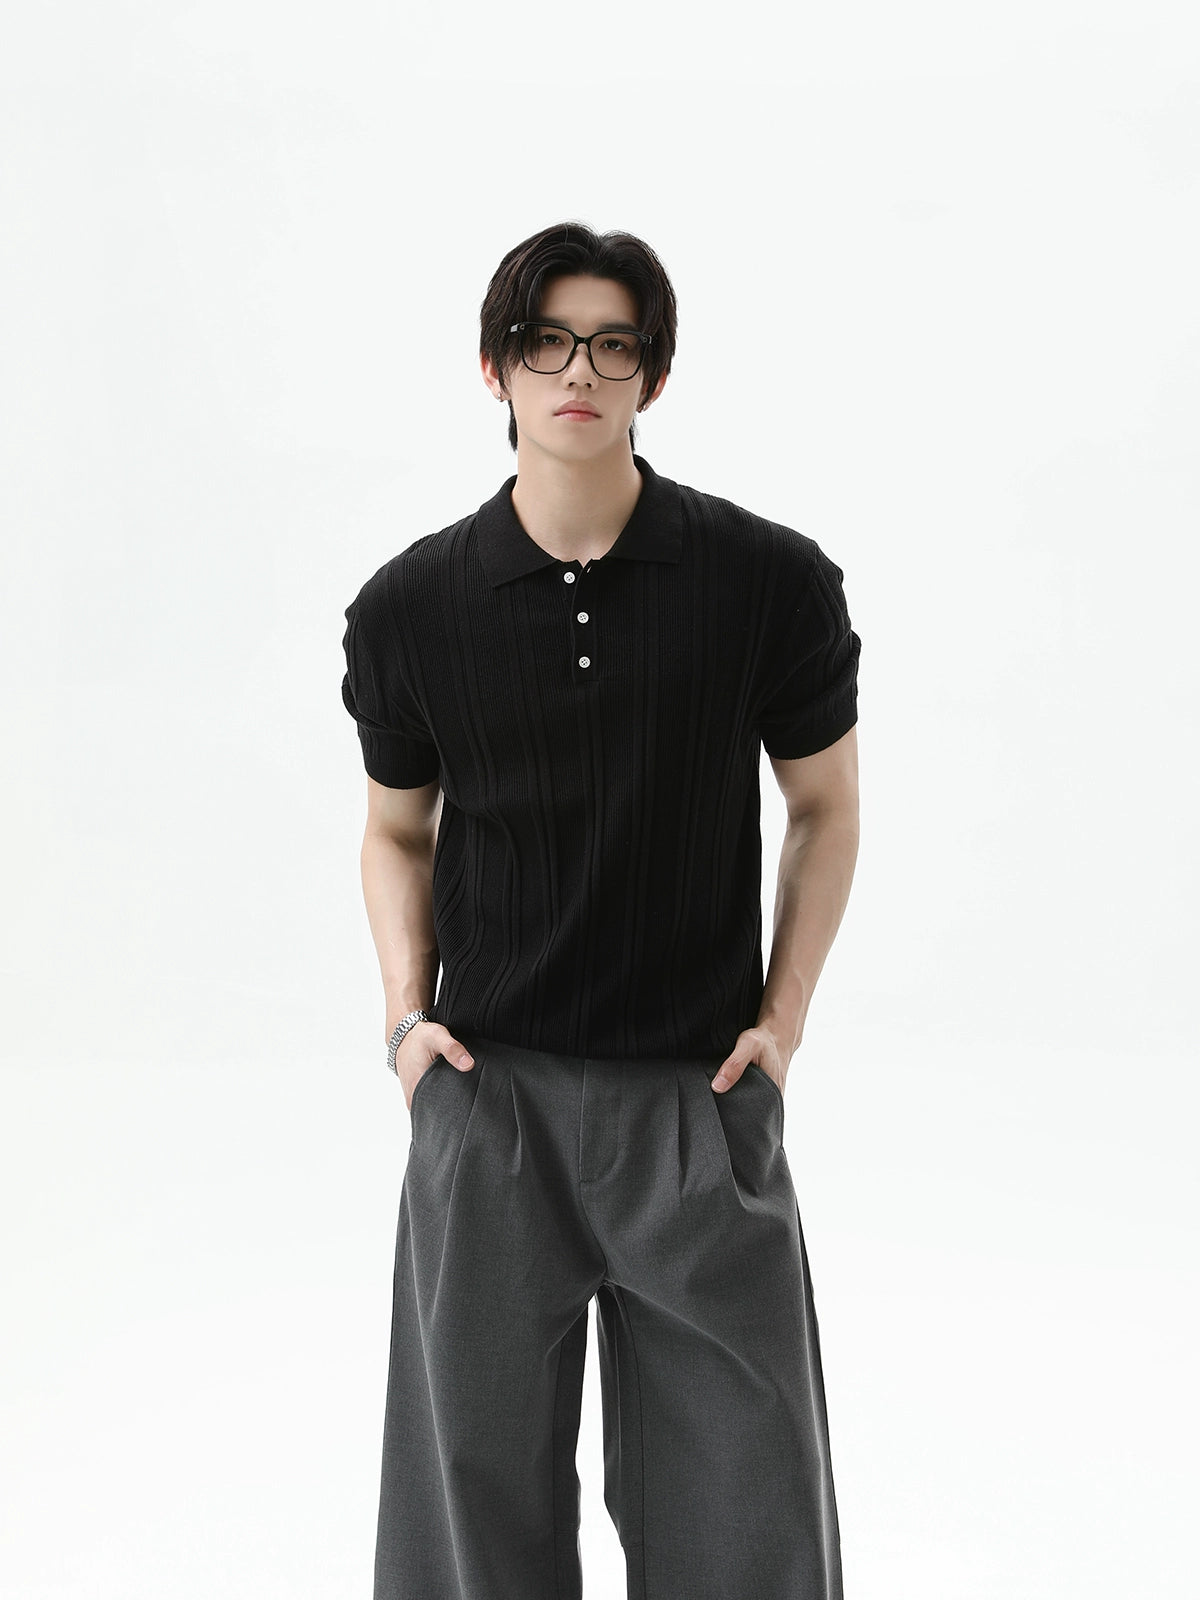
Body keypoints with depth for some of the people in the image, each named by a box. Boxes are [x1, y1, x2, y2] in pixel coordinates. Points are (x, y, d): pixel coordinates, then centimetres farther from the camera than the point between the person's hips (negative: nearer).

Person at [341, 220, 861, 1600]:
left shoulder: (771, 581, -5)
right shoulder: (410, 607, -1)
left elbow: (825, 808, 8)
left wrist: (783, 1016, 0)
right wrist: (406, 1012, 1)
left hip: (700, 1095, -1)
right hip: (487, 1090, 1)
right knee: (480, 1485, 11)